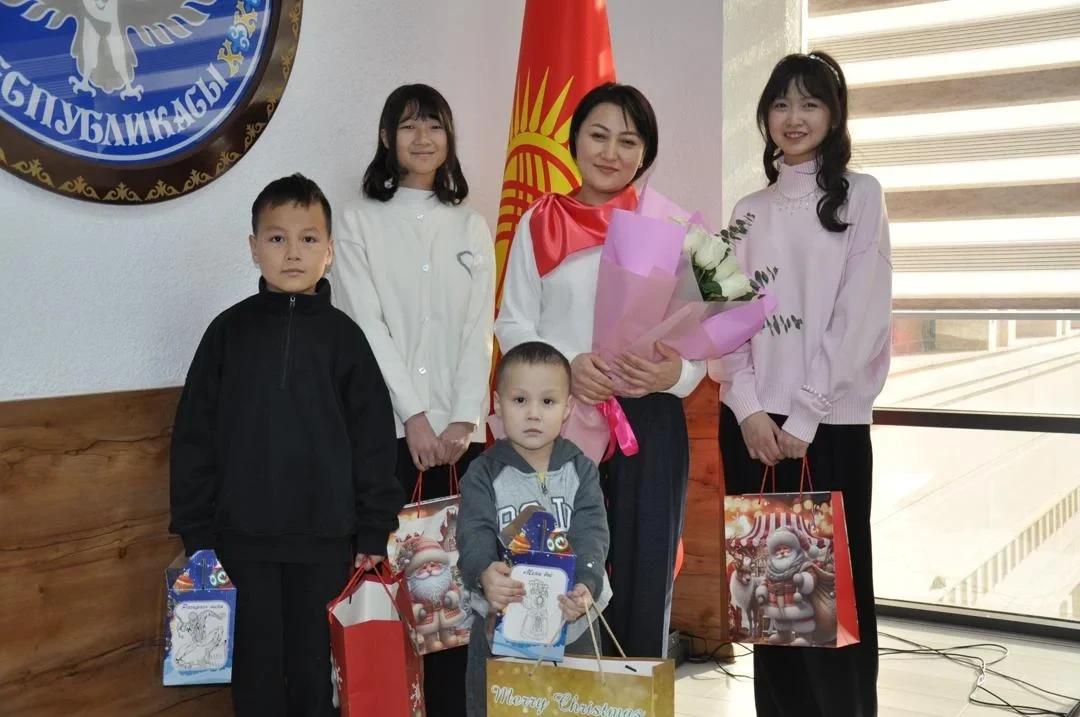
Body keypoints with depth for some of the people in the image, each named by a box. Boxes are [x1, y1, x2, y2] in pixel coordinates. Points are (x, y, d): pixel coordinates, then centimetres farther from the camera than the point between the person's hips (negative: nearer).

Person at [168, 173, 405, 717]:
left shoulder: (341, 335, -1)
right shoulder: (229, 331, 0)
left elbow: (372, 438, 0)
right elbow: (195, 436, 1)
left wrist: (374, 531, -1)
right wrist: (196, 530, -1)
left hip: (325, 538, 0)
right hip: (243, 537, 1)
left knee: (316, 666, 10)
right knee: (257, 668, 10)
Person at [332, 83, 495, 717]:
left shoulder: (472, 227, 14)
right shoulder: (360, 221, 6)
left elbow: (479, 328, 5)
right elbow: (366, 324, -4)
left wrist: (462, 419, -7)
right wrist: (414, 414, -12)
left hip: (461, 427, 2)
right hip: (386, 423, -2)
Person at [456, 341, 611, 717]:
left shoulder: (581, 469, 0)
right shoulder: (485, 472, -4)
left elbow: (591, 533, -11)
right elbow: (474, 533, -17)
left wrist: (586, 584, -31)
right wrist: (484, 572, -39)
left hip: (572, 622, 2)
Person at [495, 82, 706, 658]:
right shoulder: (539, 224, 7)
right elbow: (512, 324, 5)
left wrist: (675, 371, -18)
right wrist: (566, 366, -15)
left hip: (649, 420, 1)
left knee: (642, 573, 3)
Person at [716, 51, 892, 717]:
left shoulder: (860, 194, 3)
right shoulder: (748, 212, 14)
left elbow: (861, 316, -7)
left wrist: (804, 417, -12)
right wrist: (749, 410, -8)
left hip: (830, 424, -3)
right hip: (750, 424, 4)